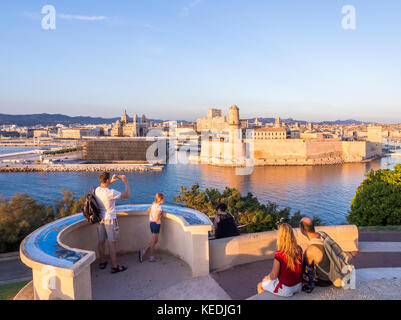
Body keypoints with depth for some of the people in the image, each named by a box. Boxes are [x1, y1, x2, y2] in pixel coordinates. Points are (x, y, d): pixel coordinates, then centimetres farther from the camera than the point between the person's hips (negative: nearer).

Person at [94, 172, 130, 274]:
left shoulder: (96, 190, -3)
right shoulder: (111, 193, -25)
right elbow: (127, 195, -17)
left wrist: (112, 181, 19)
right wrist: (126, 182, -7)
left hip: (100, 219, 7)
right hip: (110, 220, -7)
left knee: (101, 241, 17)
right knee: (112, 243, 1)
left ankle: (102, 262, 33)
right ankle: (114, 266, 9)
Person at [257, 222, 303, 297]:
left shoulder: (279, 255, -28)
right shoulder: (299, 250, -11)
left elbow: (274, 275, -17)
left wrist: (266, 278, 4)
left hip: (286, 289, -6)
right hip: (298, 286, 6)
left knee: (260, 286, 20)